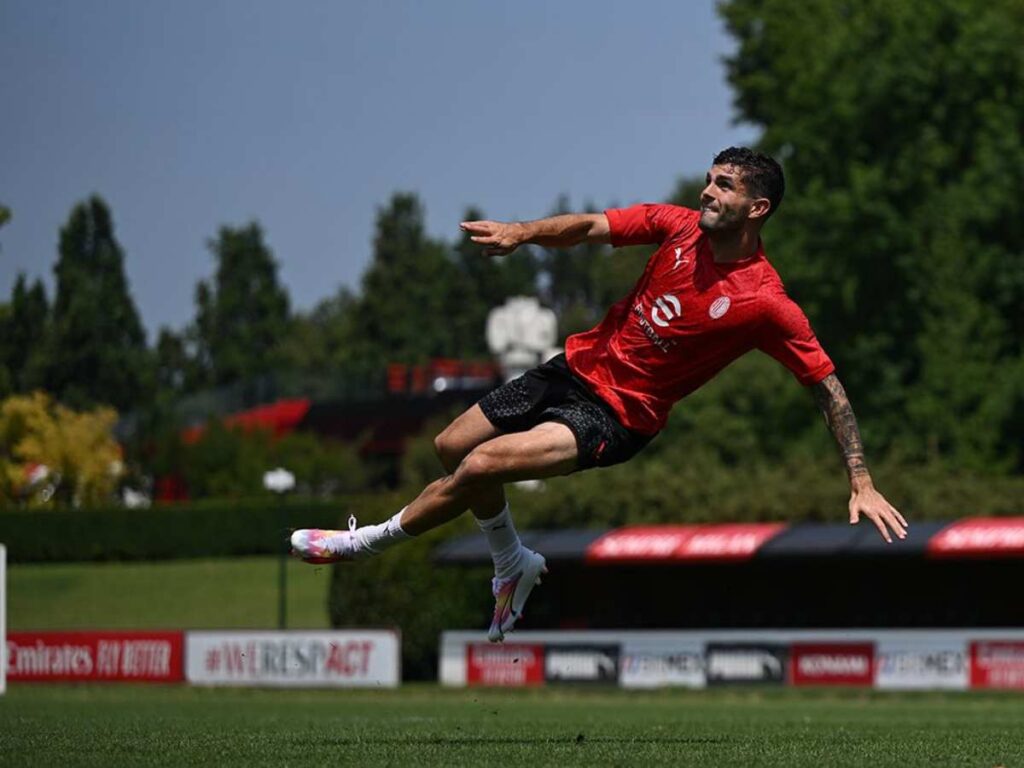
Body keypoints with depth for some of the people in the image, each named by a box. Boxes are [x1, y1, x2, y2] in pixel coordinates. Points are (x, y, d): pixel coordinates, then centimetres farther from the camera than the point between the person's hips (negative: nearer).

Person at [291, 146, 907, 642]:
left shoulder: (766, 304, -20)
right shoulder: (680, 225, -6)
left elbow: (828, 387, -14)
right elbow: (591, 228, 1)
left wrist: (862, 483, -19)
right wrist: (524, 232, -19)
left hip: (618, 414, -6)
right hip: (579, 366, 7)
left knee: (483, 463, -20)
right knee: (451, 447, 12)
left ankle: (371, 540, 3)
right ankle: (514, 564, 36)